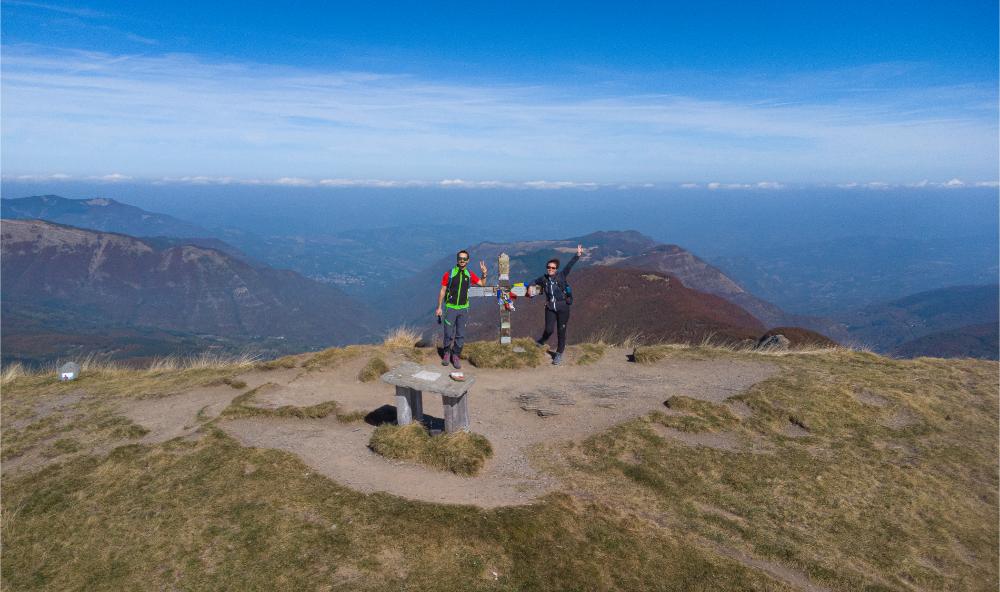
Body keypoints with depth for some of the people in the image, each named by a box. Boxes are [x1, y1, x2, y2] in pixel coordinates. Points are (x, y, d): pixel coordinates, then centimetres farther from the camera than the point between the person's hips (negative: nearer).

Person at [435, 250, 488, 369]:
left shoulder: (469, 274, 3)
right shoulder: (449, 274, -6)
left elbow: (482, 283, 14)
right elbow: (442, 291, -2)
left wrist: (484, 273, -5)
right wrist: (439, 307, -3)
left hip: (463, 309, 3)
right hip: (450, 308, -2)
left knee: (460, 335, 5)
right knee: (448, 334, 1)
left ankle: (456, 356, 17)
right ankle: (446, 353, 22)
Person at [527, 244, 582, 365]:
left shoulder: (561, 276, -2)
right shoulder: (543, 279, 6)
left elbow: (569, 265, -11)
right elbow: (534, 282, 23)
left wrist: (578, 255, -21)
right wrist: (530, 287, 3)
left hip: (563, 308, -1)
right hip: (550, 308, 1)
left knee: (561, 331, 4)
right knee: (549, 329, -6)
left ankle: (559, 354, 20)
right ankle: (542, 341, 29)